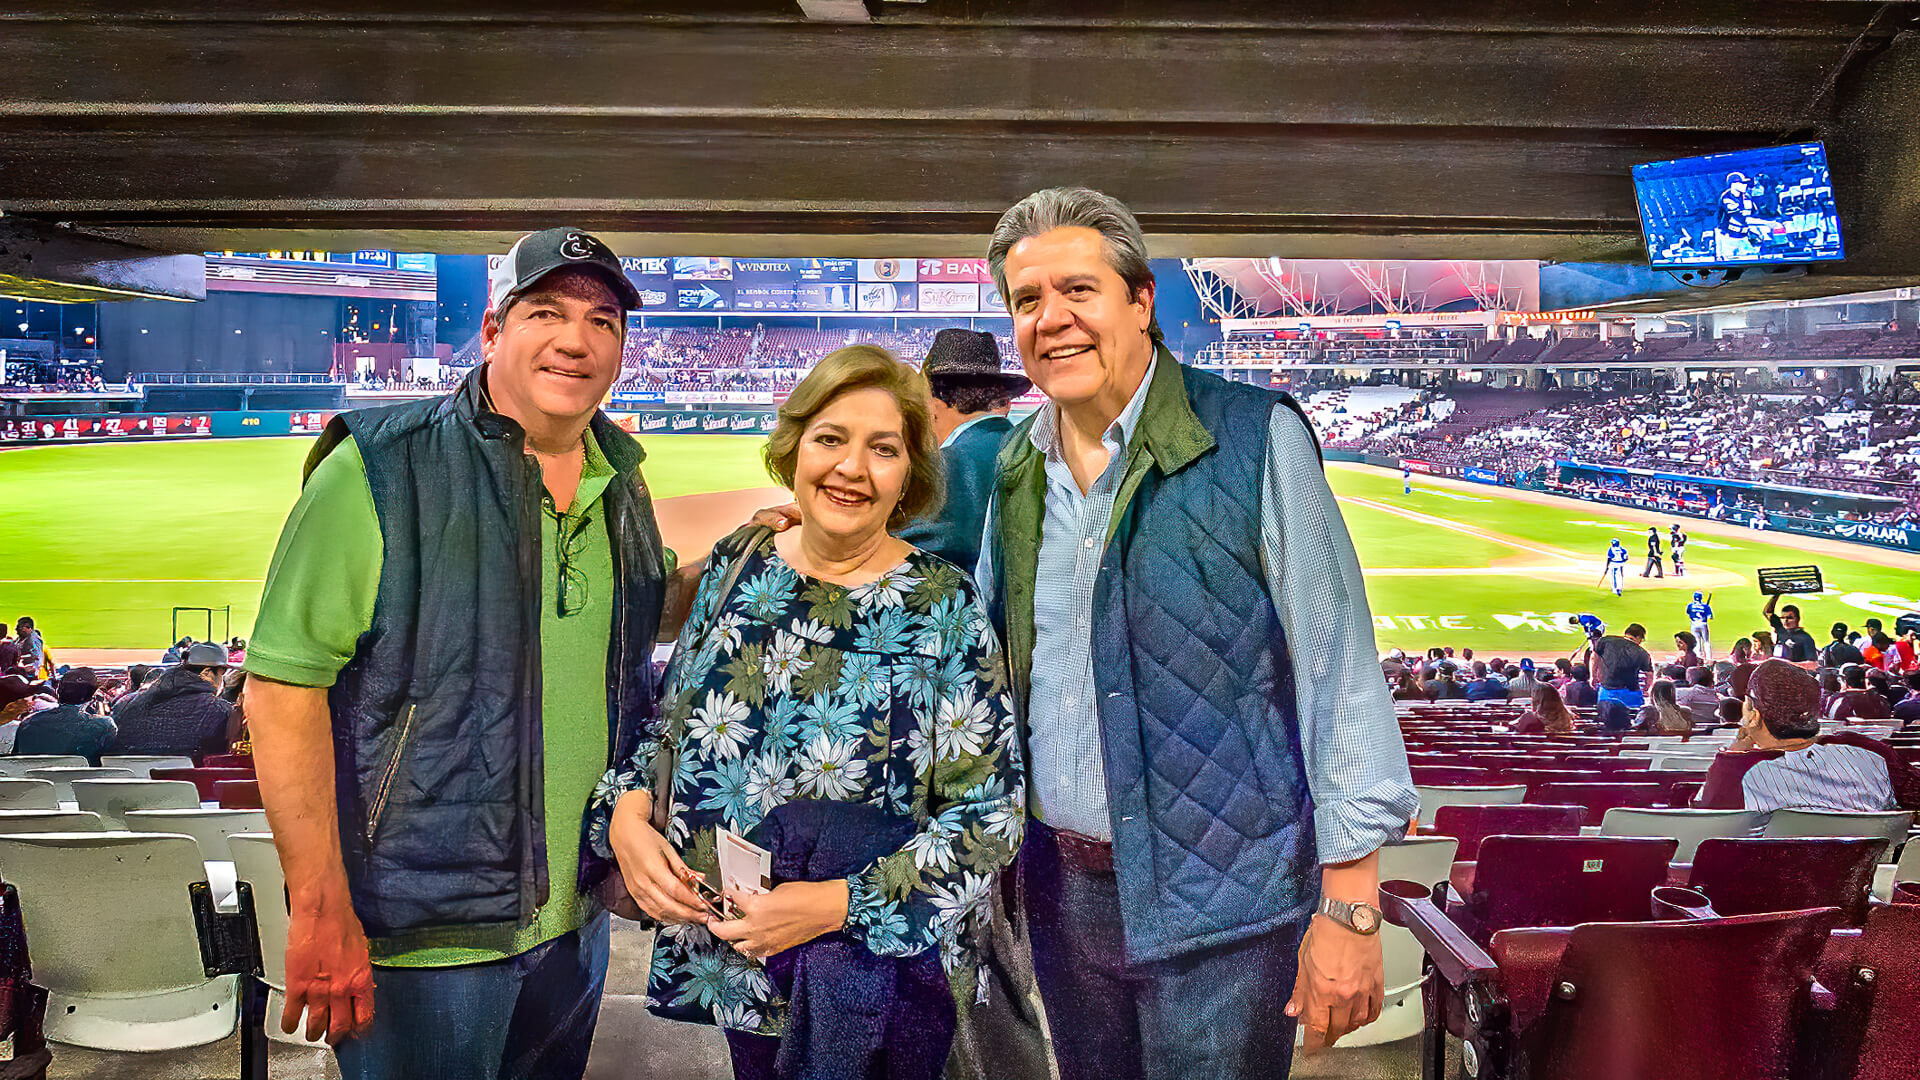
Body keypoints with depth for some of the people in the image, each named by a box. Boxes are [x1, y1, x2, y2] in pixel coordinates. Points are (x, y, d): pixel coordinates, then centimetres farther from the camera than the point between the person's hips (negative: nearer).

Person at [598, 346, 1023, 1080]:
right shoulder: (737, 565, 0)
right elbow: (668, 720, 11)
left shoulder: (945, 608, -13)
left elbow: (991, 814, -14)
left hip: (878, 973, -4)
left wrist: (839, 905, -22)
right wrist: (626, 813, -9)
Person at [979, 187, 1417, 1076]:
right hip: (1064, 891, 5)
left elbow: (1340, 671, -11)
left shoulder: (1254, 438, -11)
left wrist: (1349, 904, -13)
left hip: (1219, 900, -5)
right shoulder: (1016, 470, 5)